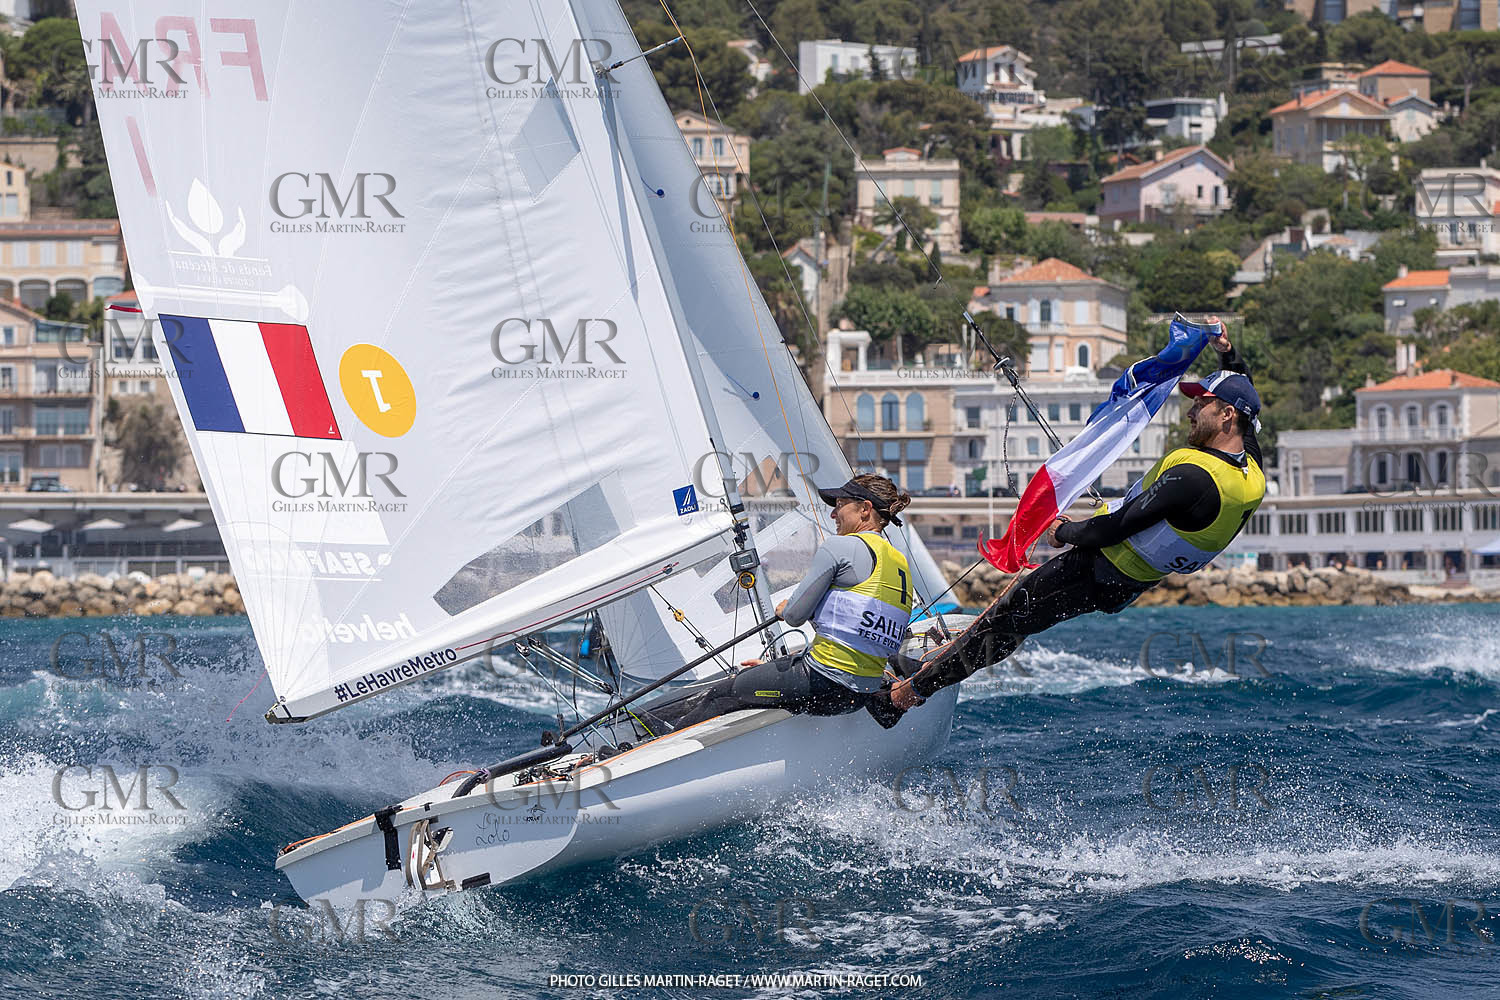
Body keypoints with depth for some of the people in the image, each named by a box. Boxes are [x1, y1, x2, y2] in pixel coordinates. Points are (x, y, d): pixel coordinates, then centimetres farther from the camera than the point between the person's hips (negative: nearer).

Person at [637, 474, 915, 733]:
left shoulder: (840, 547, -11)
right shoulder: (902, 565, 16)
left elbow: (795, 615, -11)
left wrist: (784, 609, 15)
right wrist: (775, 665, 23)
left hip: (825, 687, -9)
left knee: (723, 692, 10)